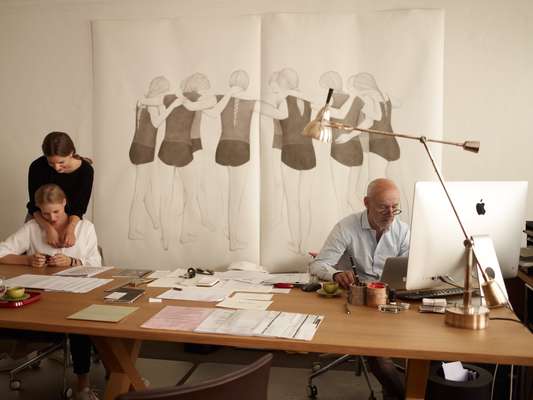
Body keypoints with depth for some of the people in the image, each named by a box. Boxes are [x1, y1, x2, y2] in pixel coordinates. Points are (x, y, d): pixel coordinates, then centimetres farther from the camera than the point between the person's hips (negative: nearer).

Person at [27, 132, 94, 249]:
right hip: (39, 220, 0)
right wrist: (49, 229, -41)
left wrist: (70, 228, -42)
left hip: (71, 221, 0)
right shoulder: (37, 167, -23)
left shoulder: (86, 170, -22)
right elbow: (35, 206, -23)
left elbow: (79, 207, -22)